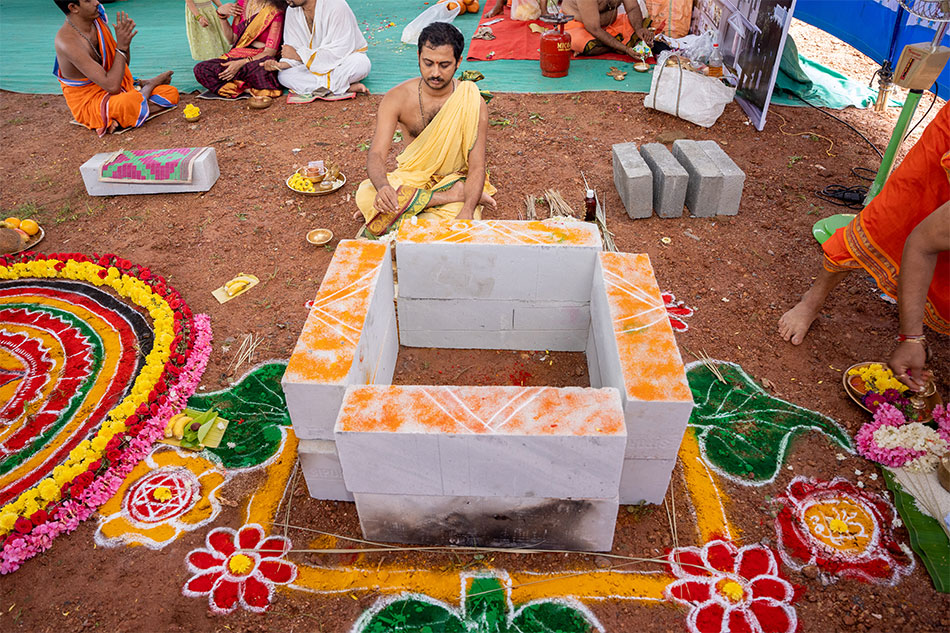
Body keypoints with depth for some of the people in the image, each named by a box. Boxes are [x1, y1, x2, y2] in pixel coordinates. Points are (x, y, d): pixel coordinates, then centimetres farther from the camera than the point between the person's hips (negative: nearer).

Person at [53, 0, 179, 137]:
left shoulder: (98, 20, 0)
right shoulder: (67, 41, -24)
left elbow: (123, 64, 10)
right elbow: (112, 86, -31)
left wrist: (125, 42, -10)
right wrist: (122, 46, -25)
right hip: (89, 102, -8)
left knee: (171, 93, 0)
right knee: (130, 103, -39)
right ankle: (150, 84, -3)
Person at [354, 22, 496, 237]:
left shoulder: (473, 105, -12)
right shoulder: (397, 98, -10)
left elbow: (477, 167, -14)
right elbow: (376, 154, -19)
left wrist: (467, 211, -34)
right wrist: (382, 187, -44)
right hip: (411, 179, 2)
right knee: (366, 195, -29)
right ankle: (452, 195, -18)